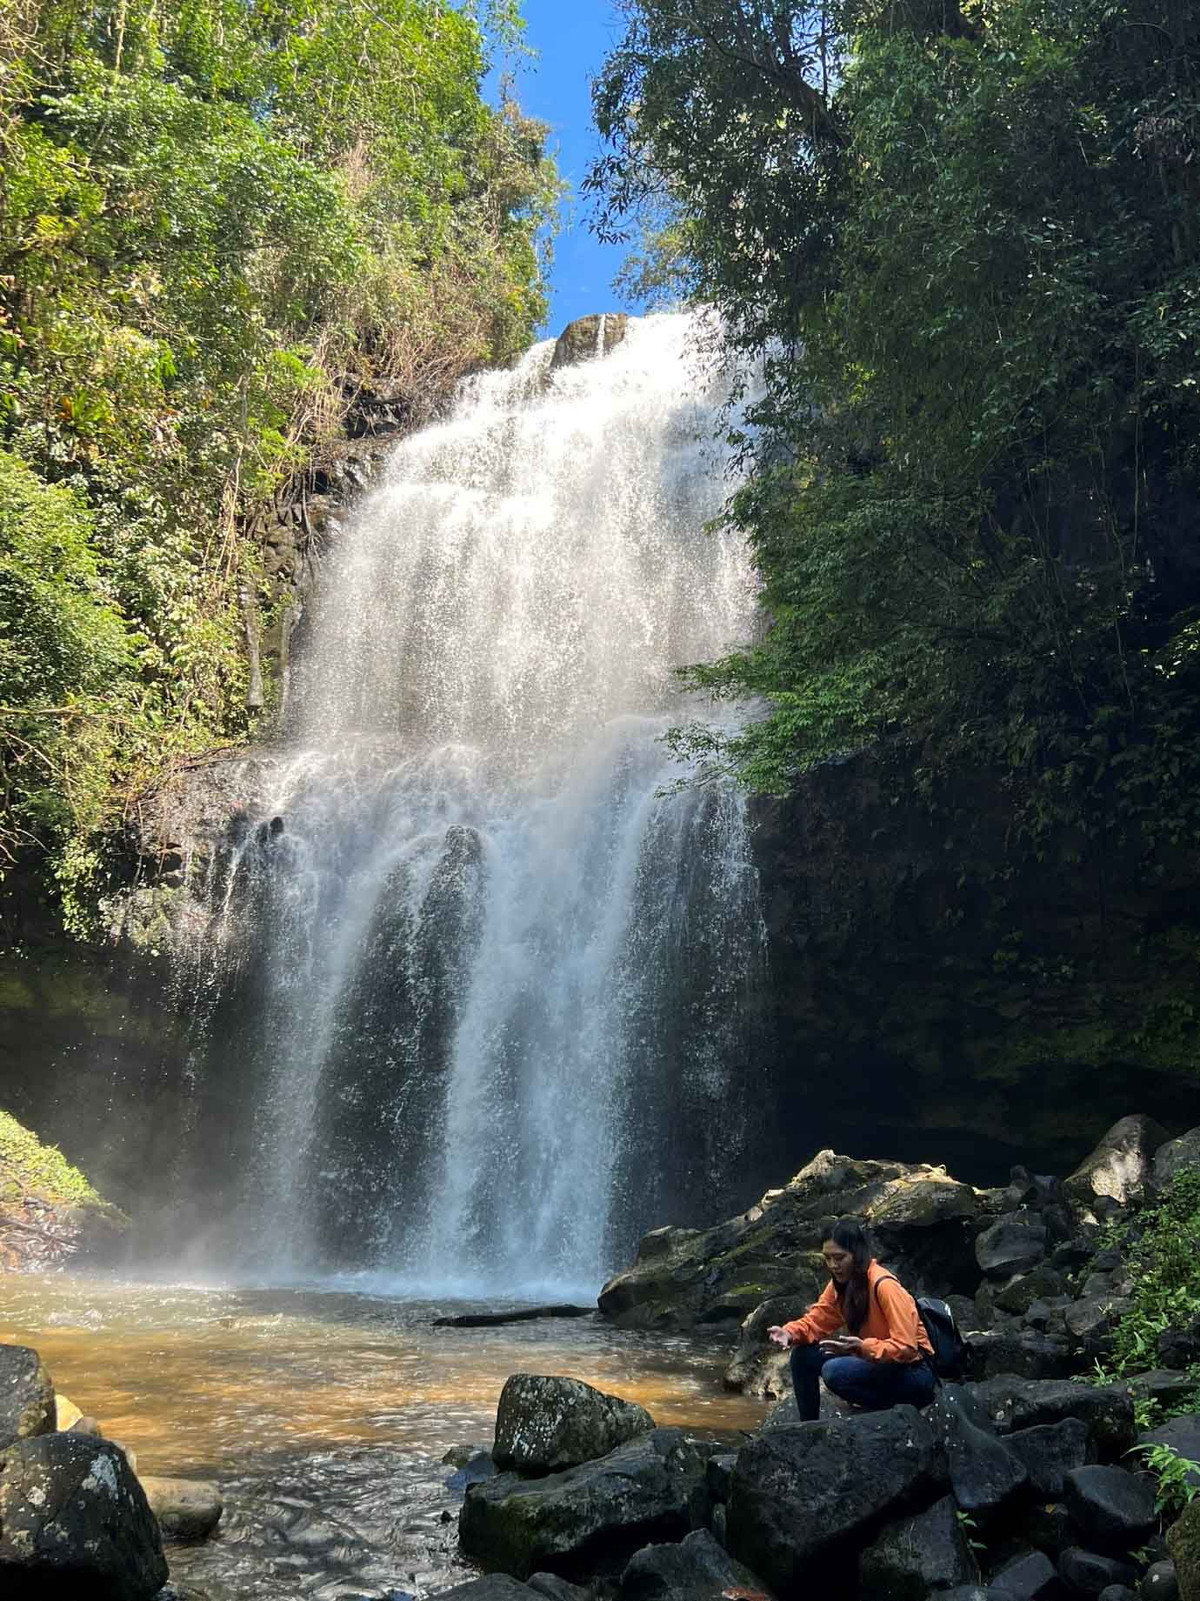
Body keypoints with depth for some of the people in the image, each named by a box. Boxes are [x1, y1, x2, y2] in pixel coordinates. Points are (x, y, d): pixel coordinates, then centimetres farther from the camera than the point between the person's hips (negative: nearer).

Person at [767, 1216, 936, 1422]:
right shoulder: (839, 1284, 1)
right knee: (802, 1355, -4)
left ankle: (888, 1411, -6)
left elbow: (906, 1348, -26)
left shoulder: (884, 1286, -23)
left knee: (835, 1371, -29)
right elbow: (816, 1320, 3)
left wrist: (862, 1348, -39)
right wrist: (790, 1333, -18)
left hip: (914, 1372, -8)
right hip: (876, 1363, 8)